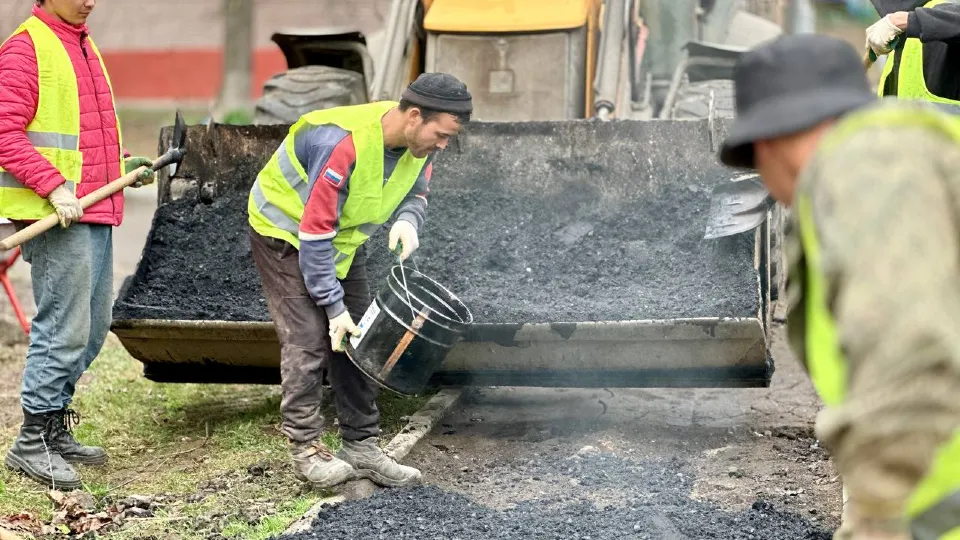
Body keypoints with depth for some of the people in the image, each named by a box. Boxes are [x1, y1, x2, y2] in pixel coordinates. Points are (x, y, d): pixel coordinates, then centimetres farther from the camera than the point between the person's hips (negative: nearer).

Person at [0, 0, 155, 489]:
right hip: (55, 217, -9)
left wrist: (123, 165, 13)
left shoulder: (83, 45, 20)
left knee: (93, 327, 12)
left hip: (94, 212, 9)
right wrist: (54, 185, -23)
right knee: (65, 330, -9)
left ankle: (55, 430, 22)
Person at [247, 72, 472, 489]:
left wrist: (407, 220, -22)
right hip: (286, 231, -7)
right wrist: (334, 306, -28)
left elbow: (415, 192, 3)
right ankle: (306, 448, -4)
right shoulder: (343, 144, -39)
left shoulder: (419, 142, -16)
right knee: (308, 339, -14)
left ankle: (361, 446, 9)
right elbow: (315, 235, -33)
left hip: (343, 236, 8)